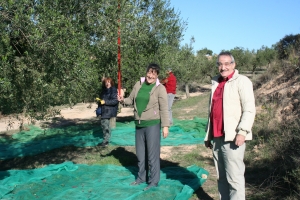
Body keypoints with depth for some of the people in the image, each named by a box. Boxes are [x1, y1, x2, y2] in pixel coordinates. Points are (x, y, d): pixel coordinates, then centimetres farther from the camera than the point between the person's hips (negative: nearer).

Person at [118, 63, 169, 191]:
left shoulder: (160, 88, -9)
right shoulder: (138, 84, 5)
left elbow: (164, 109, -11)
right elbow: (131, 100, 13)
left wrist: (165, 126, -15)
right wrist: (123, 100, -8)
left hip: (152, 124, -6)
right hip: (139, 124, 6)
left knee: (152, 154, 0)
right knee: (140, 153, 17)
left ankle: (154, 181, 12)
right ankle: (141, 177, 34)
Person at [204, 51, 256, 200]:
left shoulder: (241, 81, -2)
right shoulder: (215, 83, 19)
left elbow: (249, 109, -11)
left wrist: (242, 131, -21)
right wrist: (208, 135, 19)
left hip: (232, 137, -7)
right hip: (217, 137, 7)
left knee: (234, 177, -6)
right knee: (222, 178, 13)